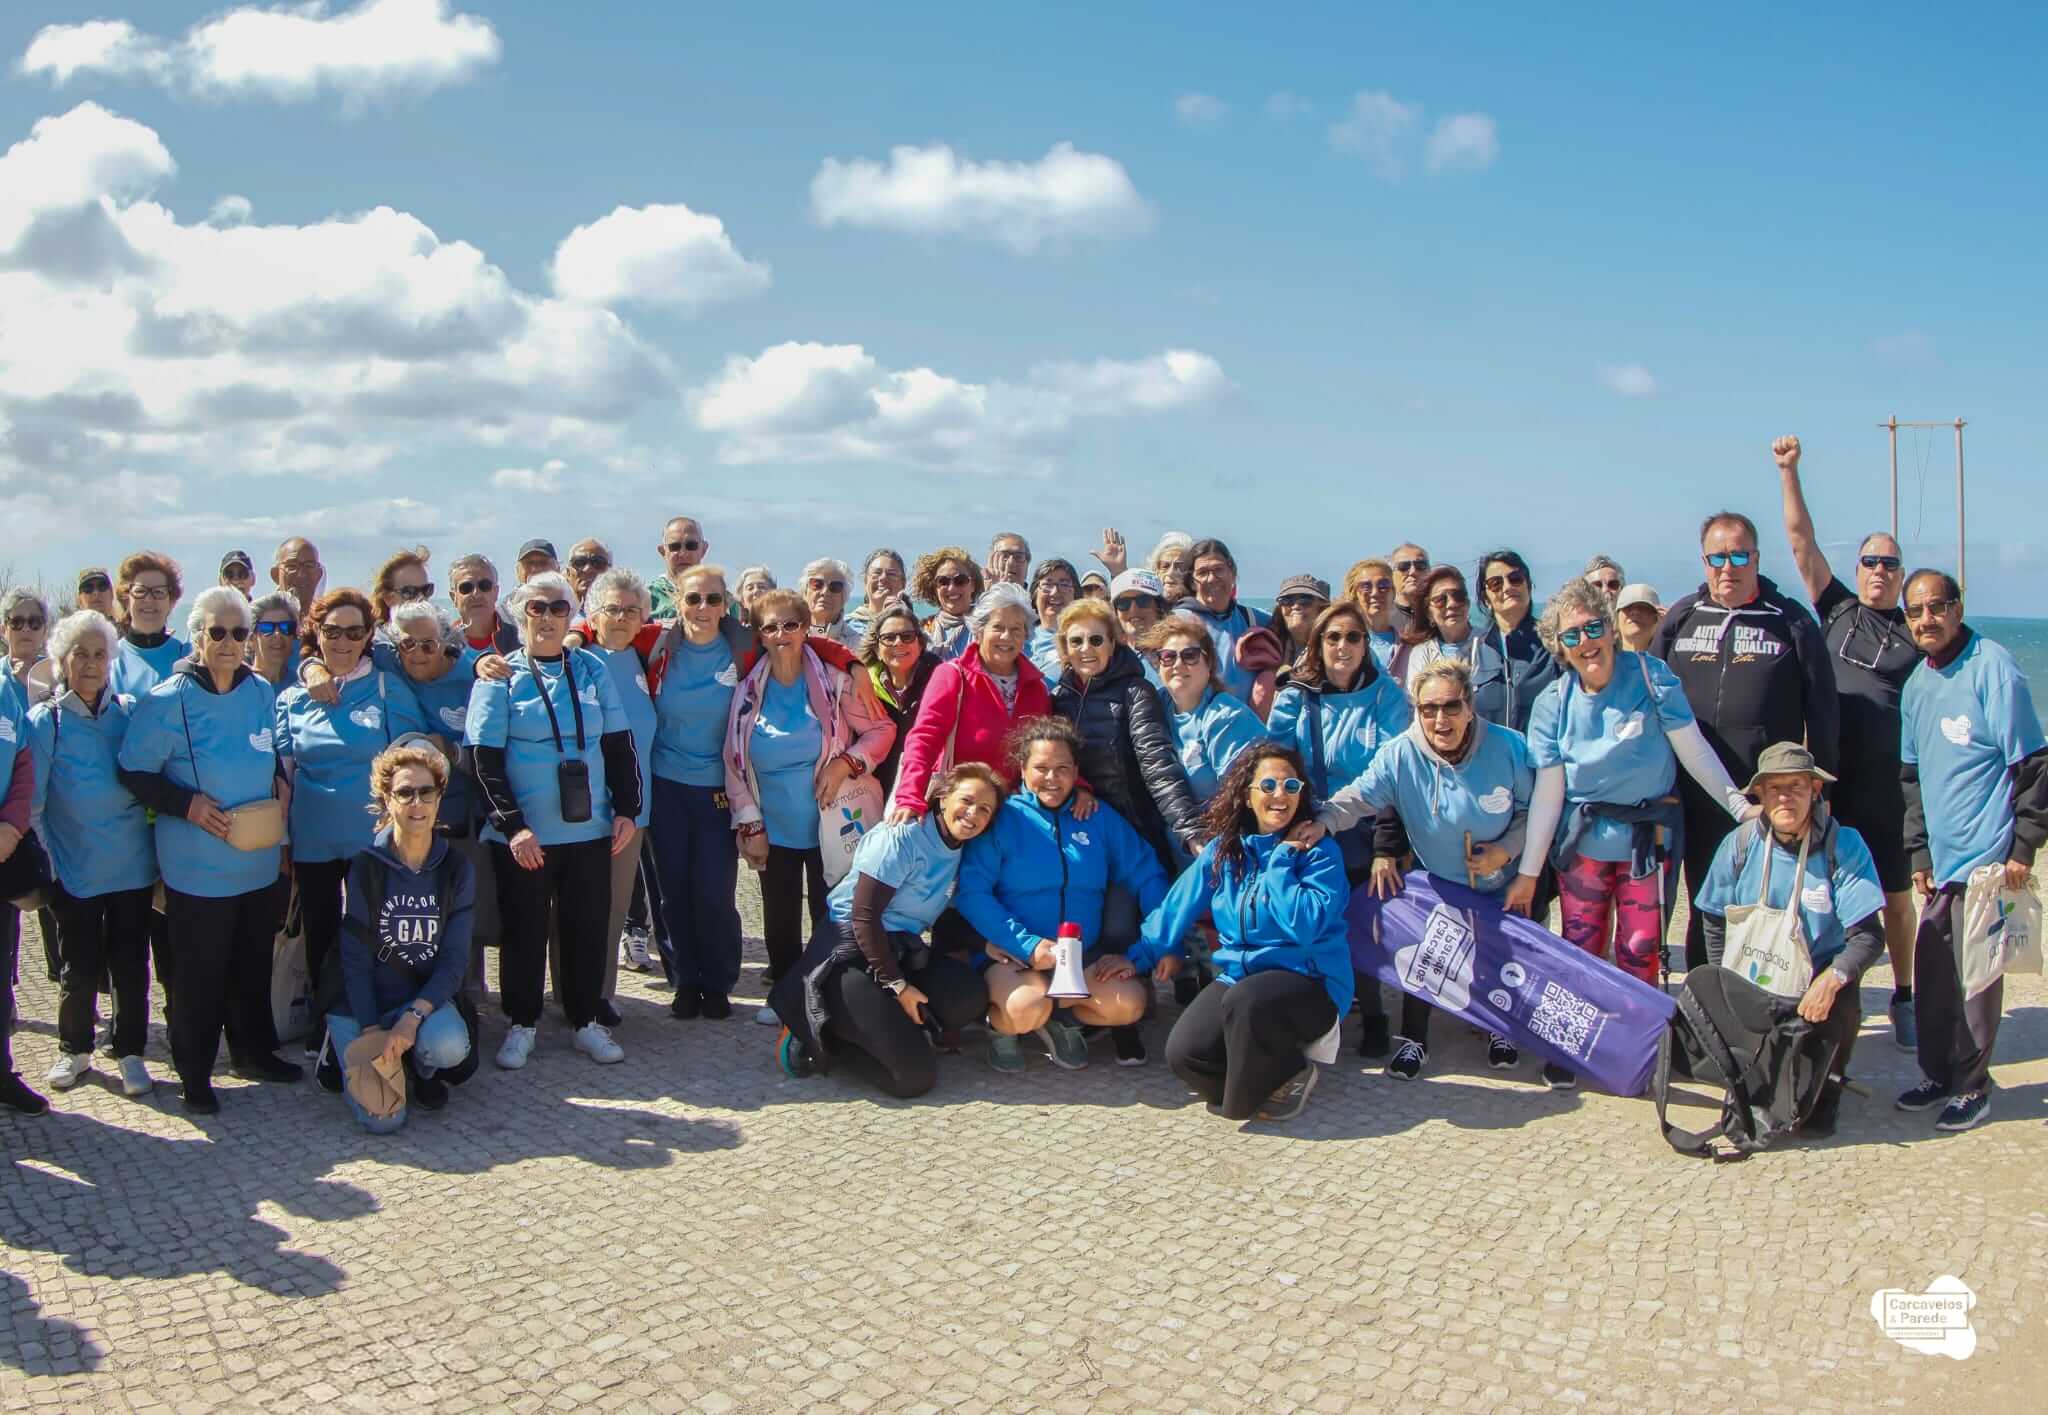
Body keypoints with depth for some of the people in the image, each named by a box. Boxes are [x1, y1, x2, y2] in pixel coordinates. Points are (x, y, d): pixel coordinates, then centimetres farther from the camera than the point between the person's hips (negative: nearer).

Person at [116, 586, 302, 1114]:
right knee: (199, 974, 4)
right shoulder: (167, 702, -13)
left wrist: (279, 787, 2)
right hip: (198, 868, -5)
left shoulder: (262, 693, 4)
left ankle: (253, 1052, 34)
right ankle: (195, 1076, 20)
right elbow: (134, 773, -8)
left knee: (254, 966, 17)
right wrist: (187, 804, -19)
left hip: (260, 863, 5)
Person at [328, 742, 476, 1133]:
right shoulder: (367, 866, -9)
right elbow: (355, 959, -9)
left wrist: (413, 1015, -23)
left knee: (450, 1046, -33)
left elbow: (455, 959, -8)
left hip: (426, 998, 1)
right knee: (384, 1118, -17)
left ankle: (422, 1068, 4)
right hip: (363, 1002, -1)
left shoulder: (456, 870, -4)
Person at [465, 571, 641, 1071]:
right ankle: (522, 1024, 24)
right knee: (524, 930, 8)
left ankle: (586, 1021, 24)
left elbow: (619, 744, 9)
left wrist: (626, 809, 1)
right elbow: (485, 760, -6)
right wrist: (512, 826, -15)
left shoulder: (592, 669, 7)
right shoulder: (500, 676, -1)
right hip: (524, 835, -2)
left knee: (588, 928, 9)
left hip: (589, 828, 2)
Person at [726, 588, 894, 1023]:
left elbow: (881, 728, -3)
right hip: (773, 830, 3)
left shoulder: (834, 680, -8)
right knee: (779, 920, 12)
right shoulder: (749, 690, 0)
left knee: (830, 917, 3)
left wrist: (847, 762, -19)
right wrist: (750, 824, 0)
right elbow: (734, 762, 4)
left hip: (828, 824, -3)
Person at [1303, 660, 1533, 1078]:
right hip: (1435, 883, 0)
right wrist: (1324, 821, -45)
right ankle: (1413, 1038, 24)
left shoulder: (1510, 747, -19)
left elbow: (1532, 809, -7)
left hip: (1500, 885, 0)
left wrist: (1506, 850, -19)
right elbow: (1360, 796, -27)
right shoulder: (1399, 755, -21)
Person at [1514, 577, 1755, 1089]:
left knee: (1639, 951, 1)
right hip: (1583, 840, 2)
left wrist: (1743, 808, -10)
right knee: (1579, 949, 7)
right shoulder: (1553, 703, -3)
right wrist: (1527, 873, -5)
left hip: (1648, 836, -1)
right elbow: (1547, 791, -3)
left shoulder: (1650, 676, -8)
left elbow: (1695, 752, -5)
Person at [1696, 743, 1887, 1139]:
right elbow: (1715, 923, 6)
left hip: (1819, 982, -2)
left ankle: (1824, 1091, 3)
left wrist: (1831, 979, -33)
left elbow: (1868, 936, -16)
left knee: (1841, 1007, -32)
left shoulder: (1844, 846, -13)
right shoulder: (1739, 845, -6)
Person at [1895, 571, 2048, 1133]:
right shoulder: (1917, 684, 10)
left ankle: (1972, 1086, 14)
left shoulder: (1992, 668, -11)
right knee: (1930, 971, 10)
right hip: (1941, 860, 6)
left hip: (1986, 856, -6)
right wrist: (1918, 852, 14)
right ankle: (1938, 1075, 23)